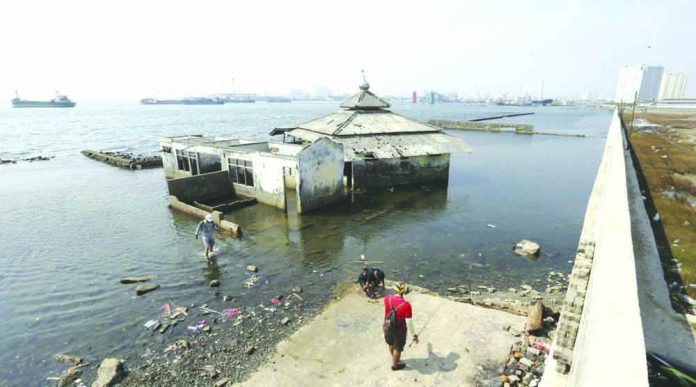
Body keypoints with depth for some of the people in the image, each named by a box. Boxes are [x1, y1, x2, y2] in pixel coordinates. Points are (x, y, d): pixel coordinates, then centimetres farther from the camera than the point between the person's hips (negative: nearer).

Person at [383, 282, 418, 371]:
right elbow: (409, 322, -25)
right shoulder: (406, 305, -29)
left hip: (387, 327, 4)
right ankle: (395, 365, 44)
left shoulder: (387, 299, -15)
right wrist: (414, 334, -11)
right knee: (398, 348, 22)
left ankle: (394, 359, 55)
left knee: (391, 344, 30)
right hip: (399, 331, -4)